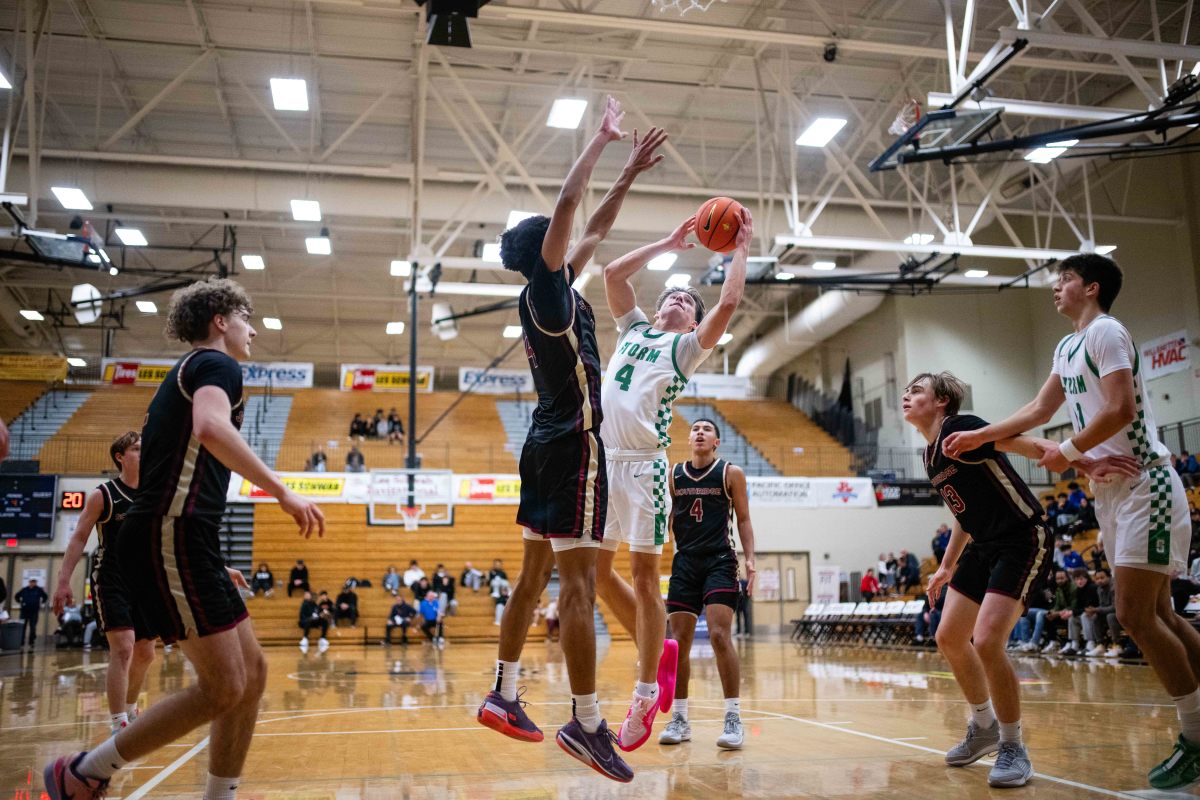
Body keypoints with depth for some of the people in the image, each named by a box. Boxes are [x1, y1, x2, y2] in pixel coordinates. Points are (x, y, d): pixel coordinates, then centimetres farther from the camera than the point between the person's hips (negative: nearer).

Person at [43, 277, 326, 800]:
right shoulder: (217, 365, -2)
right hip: (175, 538, -10)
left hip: (177, 542, 10)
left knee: (251, 672, 9)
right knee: (224, 688, -9)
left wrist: (211, 564, 30)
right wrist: (283, 491, -25)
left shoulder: (185, 374, 27)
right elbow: (211, 427, -26)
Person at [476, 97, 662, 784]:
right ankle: (587, 722, -7)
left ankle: (504, 695, 20)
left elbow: (594, 230, 25)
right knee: (579, 582, -10)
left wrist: (632, 173, 25)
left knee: (536, 573, 13)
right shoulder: (545, 290, -8)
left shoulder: (552, 292, 15)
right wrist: (602, 140, -5)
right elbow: (568, 207, -16)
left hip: (548, 444, 10)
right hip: (573, 445, -10)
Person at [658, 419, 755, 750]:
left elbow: (743, 519, 4)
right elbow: (665, 519, 15)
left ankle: (733, 719, -6)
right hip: (684, 561, 3)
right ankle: (679, 719, 14)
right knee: (680, 641, 3)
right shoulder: (673, 475, 9)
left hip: (719, 561, -3)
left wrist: (750, 558, -8)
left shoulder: (731, 473, 3)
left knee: (720, 636, -15)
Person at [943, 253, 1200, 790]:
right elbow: (1039, 411, 25)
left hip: (1143, 485, -10)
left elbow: (1120, 410, -21)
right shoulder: (1068, 347, 18)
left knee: (1135, 617, -10)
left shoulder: (1105, 332, -11)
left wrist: (1069, 452, -10)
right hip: (1112, 490, 10)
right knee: (1157, 616, 10)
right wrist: (978, 437, 21)